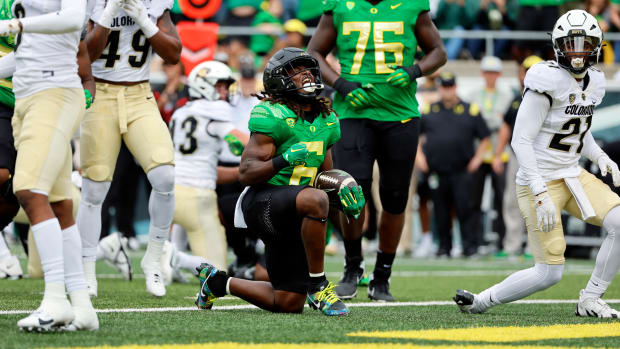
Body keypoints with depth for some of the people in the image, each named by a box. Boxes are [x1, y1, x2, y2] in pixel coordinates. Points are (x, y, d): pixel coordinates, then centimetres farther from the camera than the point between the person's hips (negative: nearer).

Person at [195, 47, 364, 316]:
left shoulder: (327, 120, 12)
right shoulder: (273, 116, -12)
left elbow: (324, 173, 23)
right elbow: (246, 173, -16)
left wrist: (341, 189, 1)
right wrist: (283, 160, -31)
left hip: (292, 219, 8)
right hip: (262, 201, -8)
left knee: (288, 304, 6)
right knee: (315, 199, -39)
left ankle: (218, 282, 30)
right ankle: (317, 285, -27)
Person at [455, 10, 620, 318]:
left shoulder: (593, 82, 7)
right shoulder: (548, 81, -18)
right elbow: (521, 140, -20)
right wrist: (541, 195, -25)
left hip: (572, 175, 7)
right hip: (540, 180, -7)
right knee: (550, 273, -8)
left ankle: (590, 300, 0)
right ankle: (481, 301, 12)